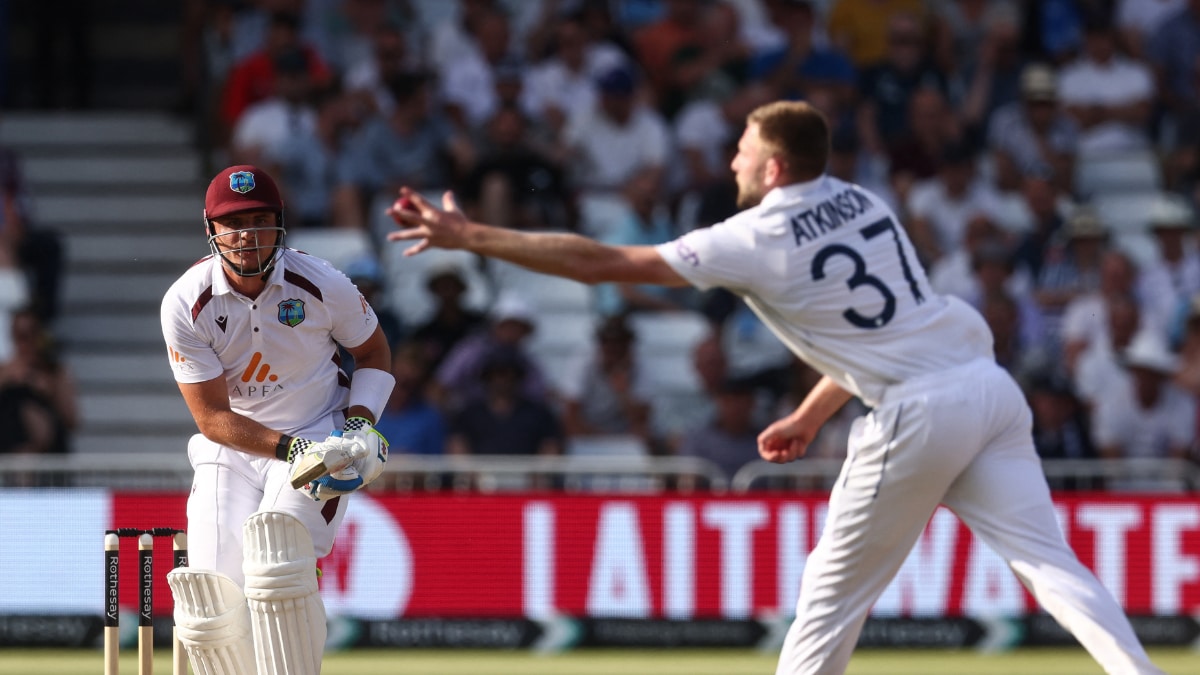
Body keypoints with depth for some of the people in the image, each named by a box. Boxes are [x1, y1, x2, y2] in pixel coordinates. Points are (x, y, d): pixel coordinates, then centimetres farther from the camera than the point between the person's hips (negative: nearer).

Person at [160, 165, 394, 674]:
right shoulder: (185, 304, -12)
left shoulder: (321, 284, -11)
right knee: (213, 612, -15)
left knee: (276, 563, -30)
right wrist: (292, 450, -24)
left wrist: (360, 422, -10)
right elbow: (212, 417, -11)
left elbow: (374, 353, 8)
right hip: (231, 451, 1)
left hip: (318, 439, -1)